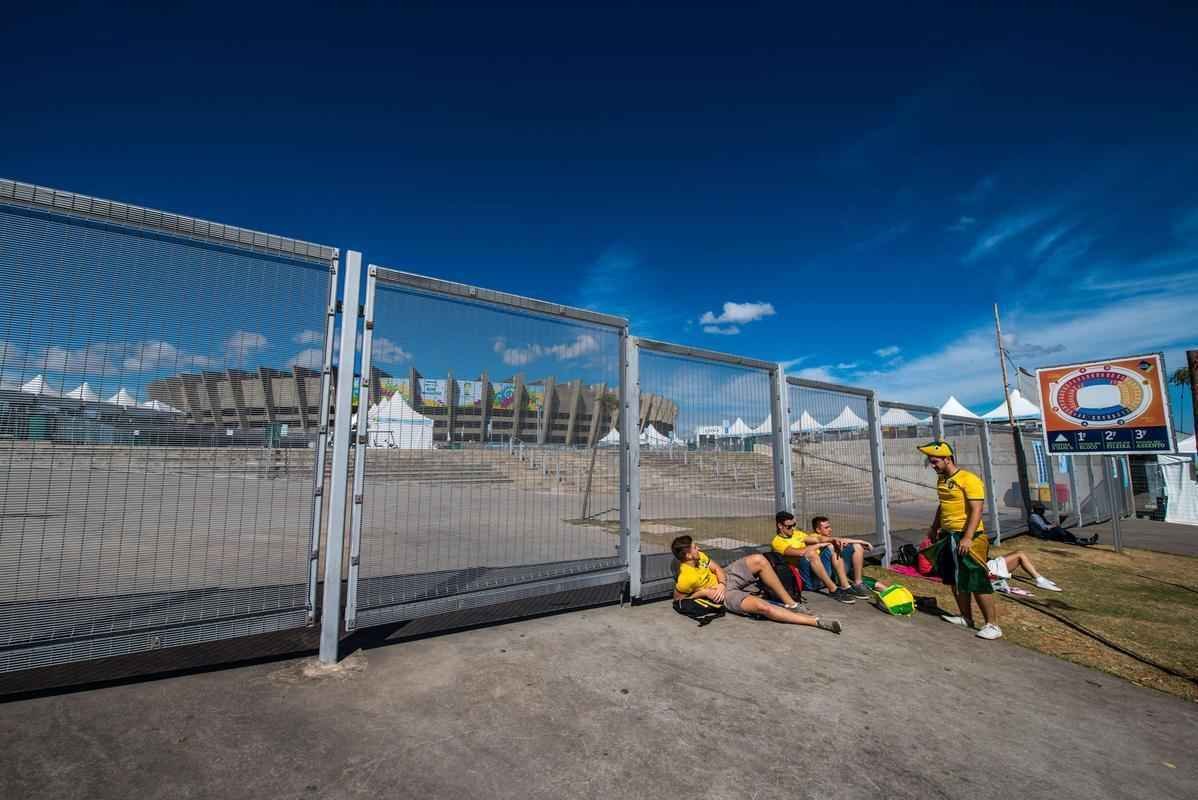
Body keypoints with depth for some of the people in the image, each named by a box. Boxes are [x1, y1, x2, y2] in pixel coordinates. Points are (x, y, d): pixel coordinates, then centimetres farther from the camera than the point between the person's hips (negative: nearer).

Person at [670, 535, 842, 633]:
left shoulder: (699, 556, -8)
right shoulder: (685, 578, -28)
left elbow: (718, 569, 3)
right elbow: (677, 598, -13)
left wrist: (721, 584, -18)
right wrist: (704, 592, -20)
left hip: (726, 577, 6)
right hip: (727, 594, -6)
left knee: (759, 560, -19)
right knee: (763, 606, -30)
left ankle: (790, 604, -7)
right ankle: (817, 622, -23)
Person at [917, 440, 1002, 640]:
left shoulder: (969, 479, -15)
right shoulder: (941, 480, 10)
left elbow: (976, 511, -20)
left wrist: (968, 537, -25)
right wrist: (934, 527, 23)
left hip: (968, 538, -8)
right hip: (948, 537, 8)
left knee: (977, 582, -3)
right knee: (956, 580, 14)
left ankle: (993, 625, 8)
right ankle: (966, 618, 26)